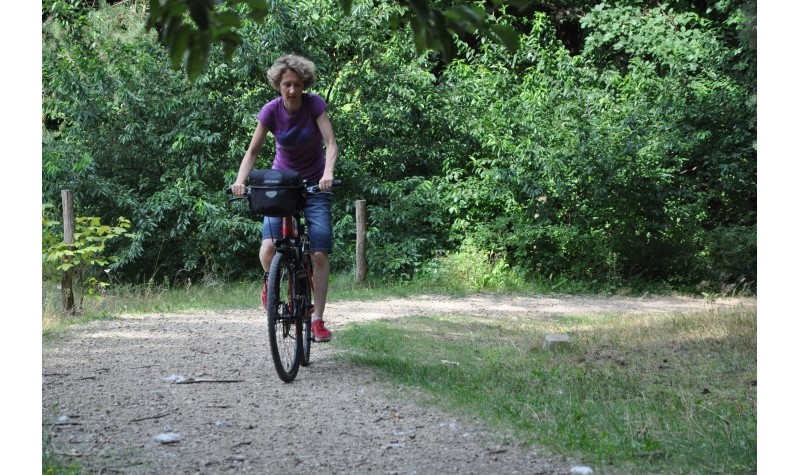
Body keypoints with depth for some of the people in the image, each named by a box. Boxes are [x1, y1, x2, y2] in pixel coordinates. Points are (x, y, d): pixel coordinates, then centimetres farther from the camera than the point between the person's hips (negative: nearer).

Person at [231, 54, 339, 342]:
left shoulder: (314, 104, -16)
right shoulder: (271, 110, -13)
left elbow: (331, 144, -24)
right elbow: (253, 150, -12)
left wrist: (328, 173, -43)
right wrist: (240, 179, -30)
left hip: (315, 184, 0)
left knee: (320, 253, -10)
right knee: (269, 247, -20)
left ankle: (317, 319, 1)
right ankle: (271, 281, 14)